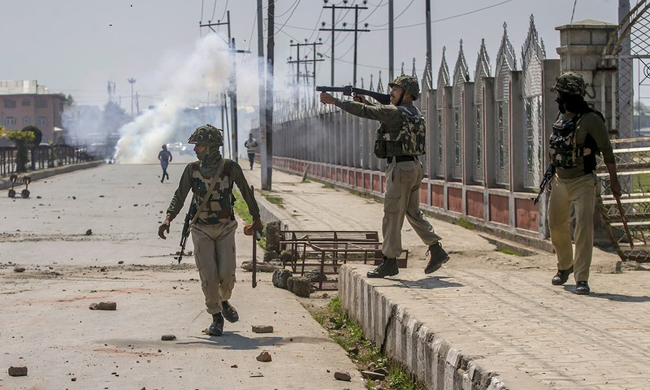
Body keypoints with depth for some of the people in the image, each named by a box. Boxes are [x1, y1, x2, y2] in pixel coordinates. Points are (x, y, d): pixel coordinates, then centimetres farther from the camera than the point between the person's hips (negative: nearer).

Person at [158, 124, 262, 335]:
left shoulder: (230, 168, -10)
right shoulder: (192, 169, -6)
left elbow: (246, 192, 3)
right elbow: (179, 196, -5)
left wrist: (256, 219, 12)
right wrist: (168, 219, -21)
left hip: (225, 228, -1)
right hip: (201, 229, 1)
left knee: (227, 273, -7)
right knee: (208, 275, -6)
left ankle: (224, 301, 25)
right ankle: (216, 316, 9)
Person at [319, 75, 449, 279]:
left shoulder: (396, 112, -14)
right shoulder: (414, 113, 13)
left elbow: (364, 112, -14)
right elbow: (382, 114, 26)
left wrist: (334, 101, -8)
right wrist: (366, 102, 15)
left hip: (400, 169, -9)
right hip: (414, 167, 9)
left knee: (392, 215, -3)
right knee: (413, 213, 16)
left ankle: (390, 262, 0)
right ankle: (437, 251, 16)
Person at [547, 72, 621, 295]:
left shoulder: (591, 119, -13)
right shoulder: (561, 119, 8)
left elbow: (607, 151, -10)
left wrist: (614, 181, -9)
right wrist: (550, 176, 20)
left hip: (583, 182, -7)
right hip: (560, 182, 7)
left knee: (583, 227, -16)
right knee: (557, 226, 15)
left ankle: (582, 278, -16)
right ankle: (565, 266, 38)